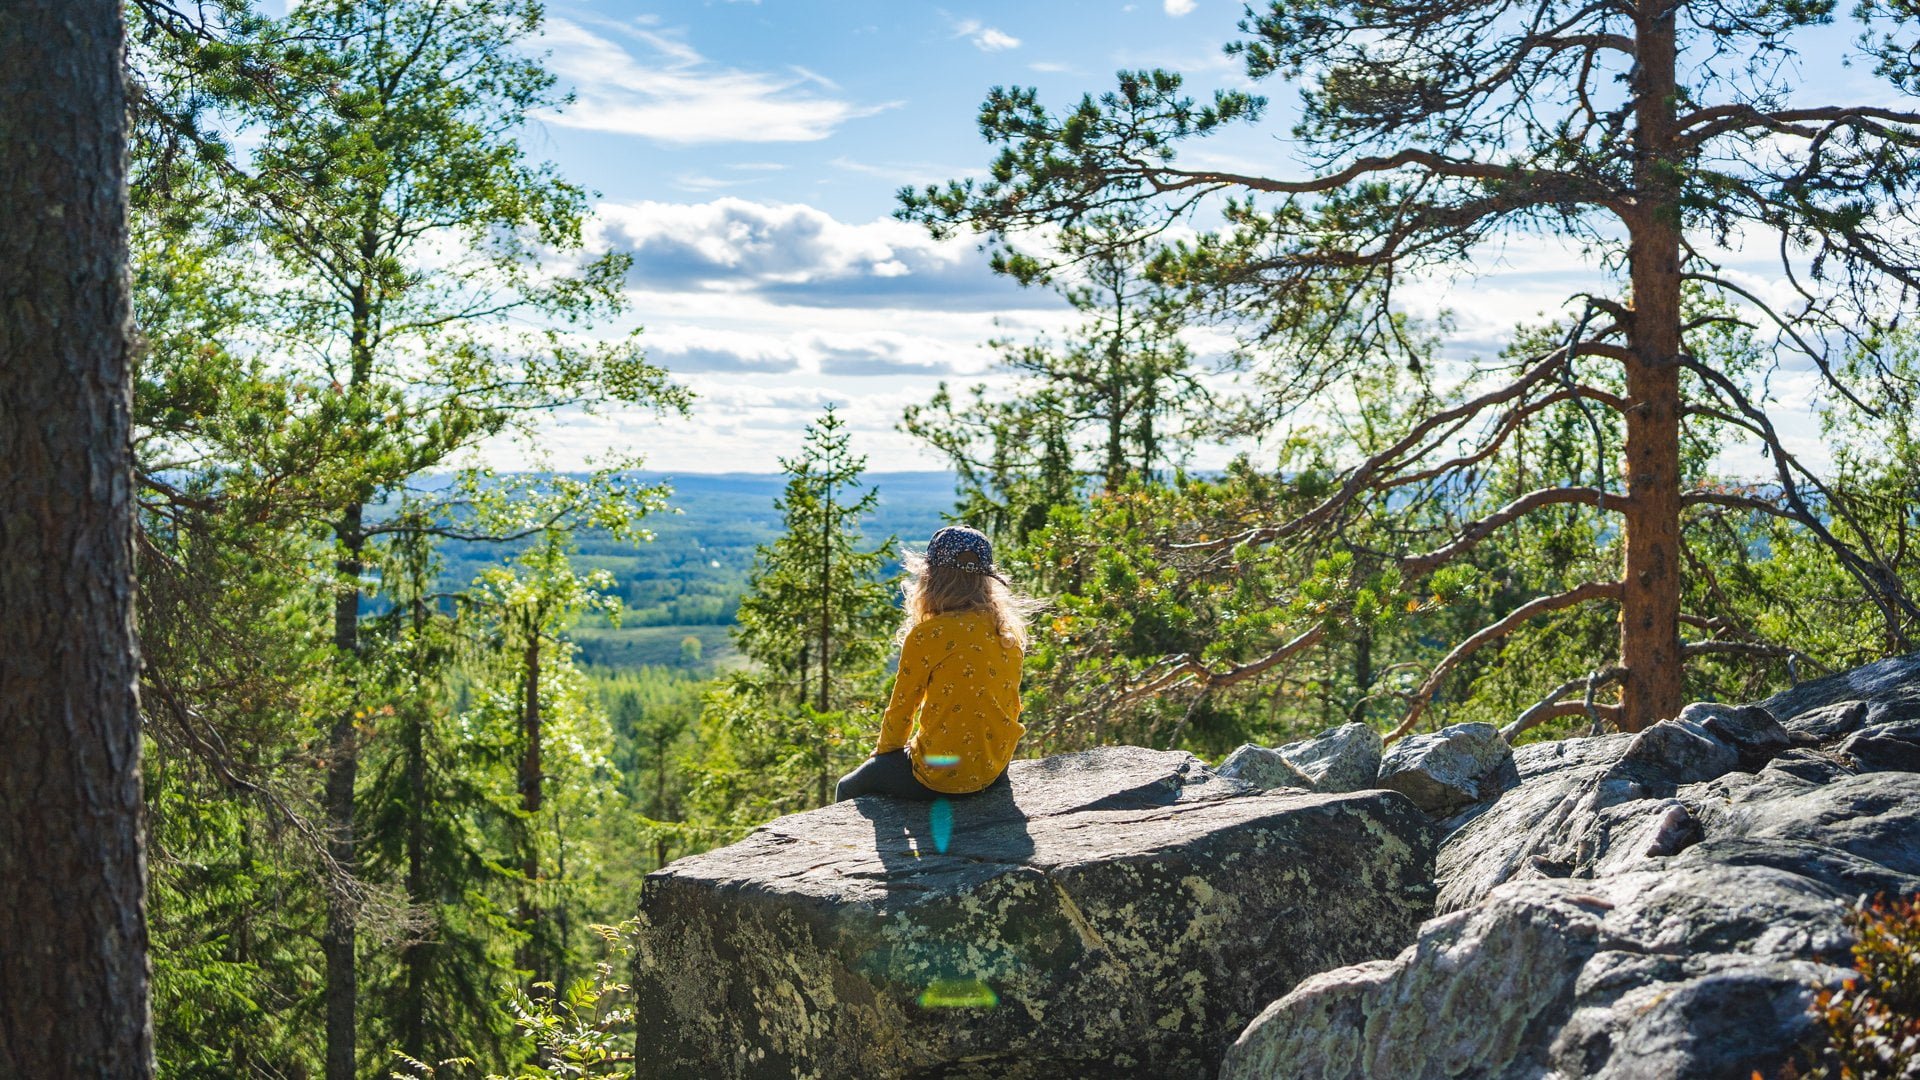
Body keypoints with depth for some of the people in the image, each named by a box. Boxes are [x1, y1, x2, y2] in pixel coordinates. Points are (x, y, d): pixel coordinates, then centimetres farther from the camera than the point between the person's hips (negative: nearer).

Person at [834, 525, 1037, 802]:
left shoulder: (927, 636, -17)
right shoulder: (1008, 631, 1)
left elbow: (900, 710, -7)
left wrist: (883, 752, 14)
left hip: (941, 776, -7)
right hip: (995, 769, 7)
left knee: (848, 789, 18)